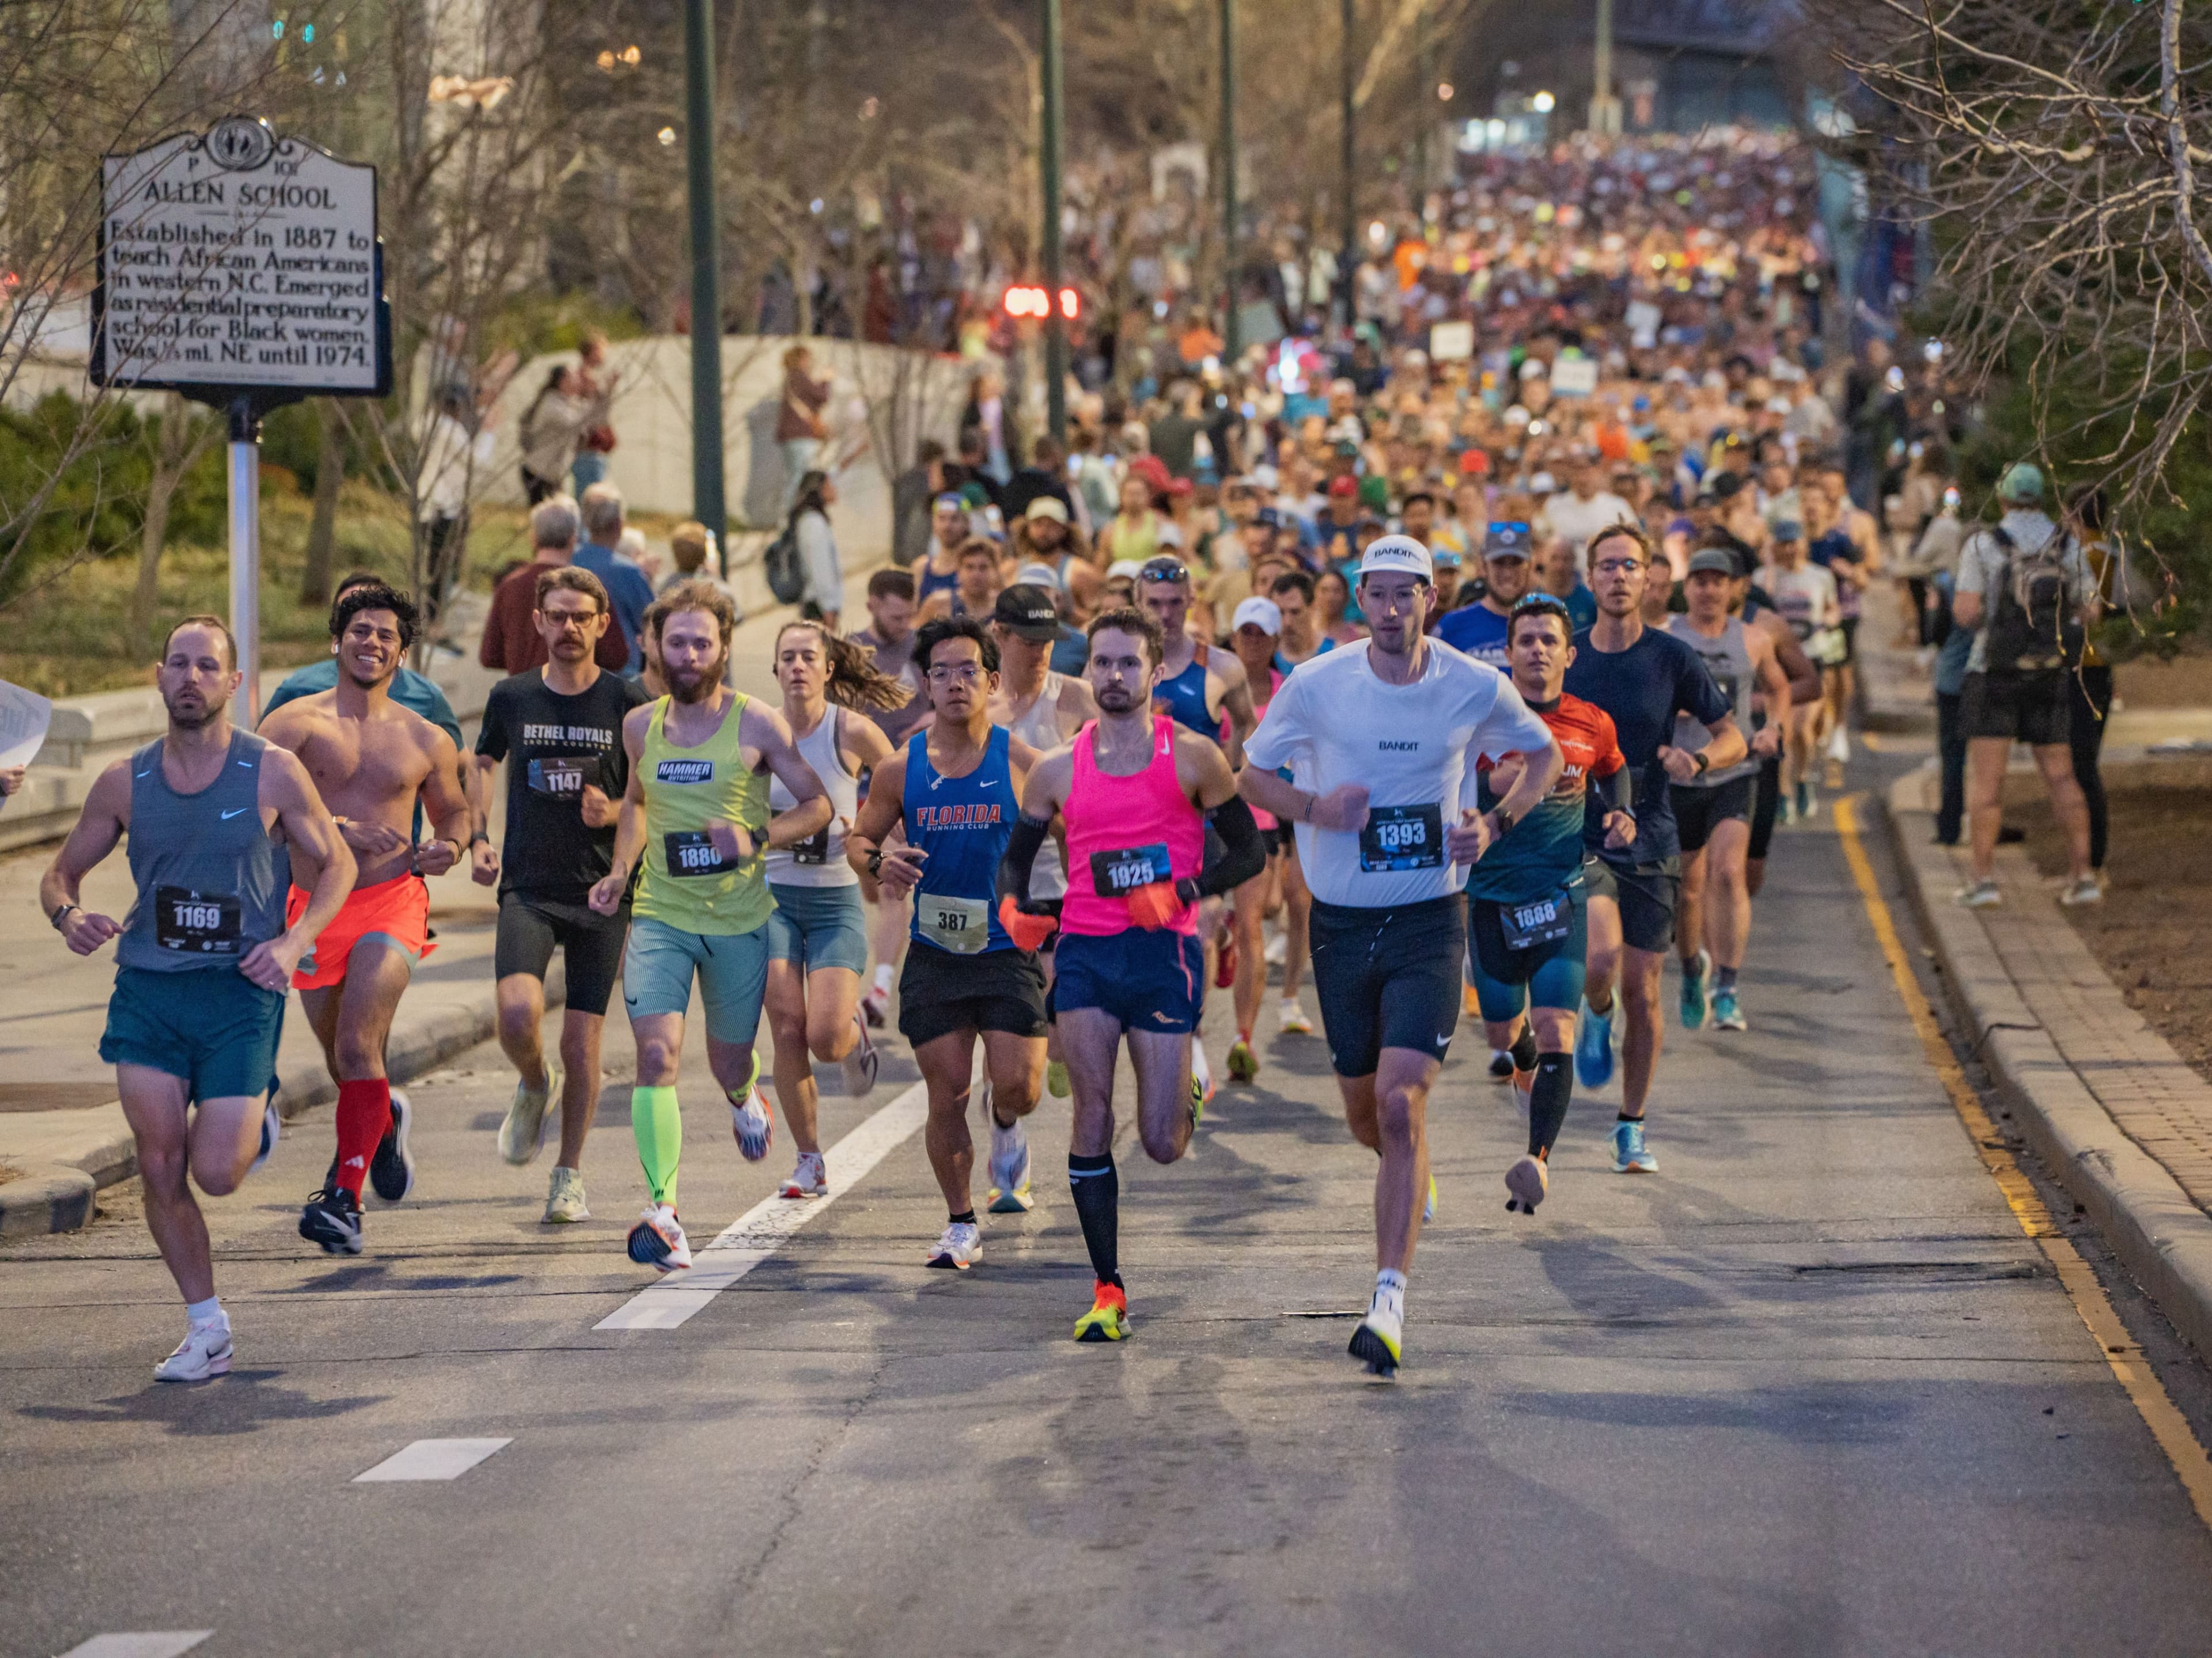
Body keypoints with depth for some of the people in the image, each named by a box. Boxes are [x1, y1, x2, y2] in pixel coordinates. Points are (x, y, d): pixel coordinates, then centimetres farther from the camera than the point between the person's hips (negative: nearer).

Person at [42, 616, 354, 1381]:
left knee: (216, 1174, -8)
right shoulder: (124, 781, 4)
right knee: (160, 1167, -3)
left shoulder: (273, 772, -3)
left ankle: (257, 1117, 28)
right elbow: (61, 871, 14)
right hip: (148, 988, 3)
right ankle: (207, 1331, 11)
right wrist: (67, 916, -10)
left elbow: (337, 864, 6)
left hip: (241, 989, -2)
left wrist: (294, 941, -10)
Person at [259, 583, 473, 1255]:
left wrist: (450, 846, 1)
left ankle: (344, 1199, -18)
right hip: (315, 906, 1)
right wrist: (338, 828, -26)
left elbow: (455, 809, 25)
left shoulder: (426, 741, 9)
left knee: (357, 1047, -19)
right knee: (342, 1058, 15)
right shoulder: (299, 722, -2)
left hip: (392, 903, -1)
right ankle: (383, 1121, 50)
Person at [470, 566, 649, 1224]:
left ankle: (569, 1176, 19)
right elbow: (484, 764, 22)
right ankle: (534, 1085, 14)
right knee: (518, 1014, -22)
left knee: (581, 1045, 0)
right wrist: (476, 839, 8)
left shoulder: (628, 701, -1)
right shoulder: (511, 698, 4)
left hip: (601, 892, -1)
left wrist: (615, 812, -15)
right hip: (527, 890, 1)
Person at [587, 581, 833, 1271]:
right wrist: (620, 870, 9)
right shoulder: (641, 726, 5)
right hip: (659, 916, 1)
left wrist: (757, 837, -19)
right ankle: (664, 1214, -23)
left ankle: (744, 1099, 54)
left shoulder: (757, 724, -6)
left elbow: (818, 806, -1)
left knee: (730, 1061, 13)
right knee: (656, 1054, -18)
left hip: (740, 920, -1)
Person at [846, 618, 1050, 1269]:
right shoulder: (901, 768, 1)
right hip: (934, 953, 1)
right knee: (946, 1093, 1)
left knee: (1017, 1083, -11)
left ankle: (1006, 1126, 28)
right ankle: (961, 1226, 17)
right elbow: (858, 837, 11)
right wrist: (878, 862, -11)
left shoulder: (1021, 762, -4)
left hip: (1010, 949, -1)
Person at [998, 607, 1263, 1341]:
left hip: (1163, 952, -2)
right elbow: (1016, 857, 18)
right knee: (1092, 1115, -9)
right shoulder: (1058, 768, 8)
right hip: (1085, 949, 2)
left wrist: (1183, 892, -14)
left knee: (1162, 1144, -1)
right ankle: (1107, 1290, -1)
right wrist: (1015, 904, -5)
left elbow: (1250, 853, 3)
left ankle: (1186, 1087, 37)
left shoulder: (1192, 757, 1)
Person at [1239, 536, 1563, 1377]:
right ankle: (1411, 1176, 50)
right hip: (1341, 921, 2)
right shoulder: (1315, 684, -6)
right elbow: (1252, 773, 7)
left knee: (1400, 1101, -17)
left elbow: (1544, 754, 13)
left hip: (1430, 921, -2)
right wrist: (1313, 808, -13)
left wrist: (1495, 823, -4)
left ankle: (1390, 1300, -18)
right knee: (1364, 1112, 12)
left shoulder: (1476, 689, -5)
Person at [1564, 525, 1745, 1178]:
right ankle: (1595, 1017, 13)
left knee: (1641, 989, 4)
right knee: (1601, 959, -25)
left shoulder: (1672, 658, -1)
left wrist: (1698, 760, -17)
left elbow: (1732, 736, 4)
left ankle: (1632, 1126, 20)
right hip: (1580, 837, -1)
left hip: (1651, 845, 1)